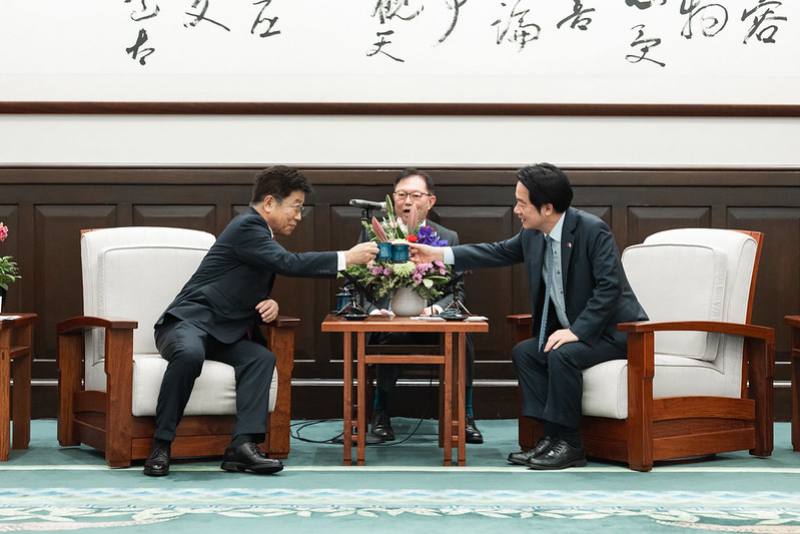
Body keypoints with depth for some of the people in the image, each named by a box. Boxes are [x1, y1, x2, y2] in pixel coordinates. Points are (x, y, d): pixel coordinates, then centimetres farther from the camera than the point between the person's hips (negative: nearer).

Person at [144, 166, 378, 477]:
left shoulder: (260, 234, 18)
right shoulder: (247, 226, -12)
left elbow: (252, 297, 26)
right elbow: (289, 263, -24)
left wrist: (270, 304, 1)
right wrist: (346, 258, -21)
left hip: (223, 333, 9)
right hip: (189, 320, -8)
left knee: (261, 357, -21)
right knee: (190, 354, -40)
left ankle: (243, 444, -29)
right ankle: (161, 446, -28)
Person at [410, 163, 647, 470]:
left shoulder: (592, 230, -22)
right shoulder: (533, 234, 1)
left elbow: (609, 287, -26)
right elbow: (499, 253, 15)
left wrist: (577, 330, -29)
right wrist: (440, 255, 10)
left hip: (614, 329, -9)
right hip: (574, 329, 9)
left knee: (562, 355, -28)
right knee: (524, 352, -1)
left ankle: (569, 445, -17)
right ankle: (552, 436, -2)